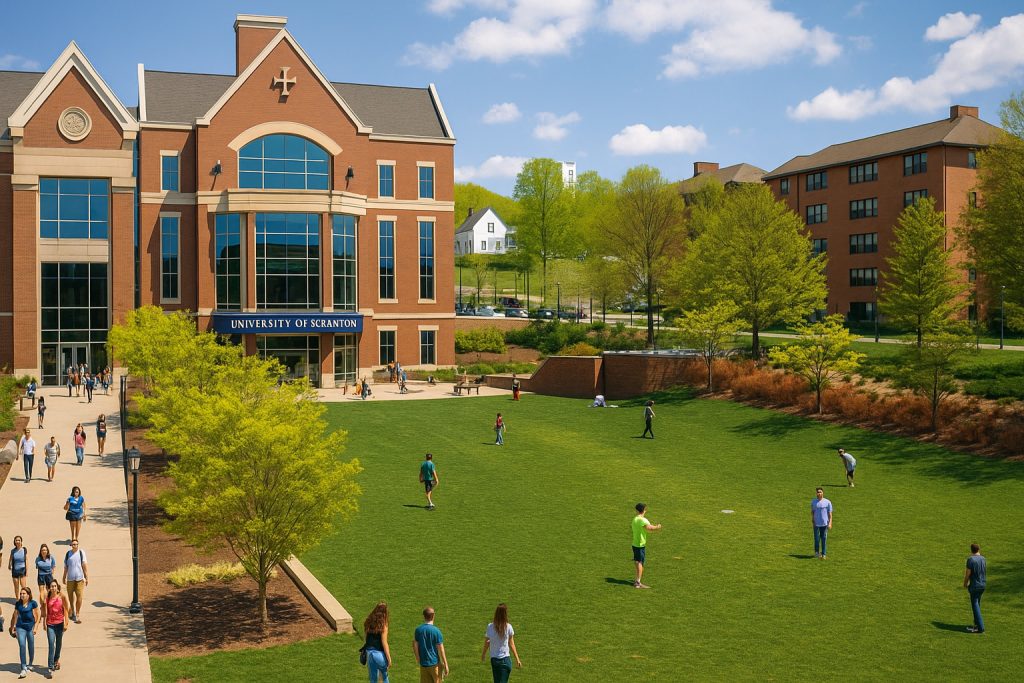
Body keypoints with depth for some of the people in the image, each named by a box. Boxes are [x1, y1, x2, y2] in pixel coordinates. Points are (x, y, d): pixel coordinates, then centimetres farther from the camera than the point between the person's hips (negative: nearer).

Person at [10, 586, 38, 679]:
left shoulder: (33, 603, -6)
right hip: (20, 627, 1)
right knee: (22, 646, -10)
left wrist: (35, 627, -7)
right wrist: (12, 628, 16)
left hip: (30, 627, -1)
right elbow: (15, 616, 13)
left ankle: (30, 664, 31)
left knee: (31, 647, 11)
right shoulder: (18, 604, 2)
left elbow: (37, 616, -2)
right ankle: (24, 668, -10)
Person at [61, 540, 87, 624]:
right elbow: (66, 567, 15)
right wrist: (64, 577, 18)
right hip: (70, 579, 2)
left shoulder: (81, 552, 0)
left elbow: (85, 565, 0)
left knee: (80, 597, -9)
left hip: (80, 578, -2)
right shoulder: (68, 553, 6)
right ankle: (73, 612, 30)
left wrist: (87, 577, -3)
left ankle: (77, 615, 1)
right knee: (70, 597, 10)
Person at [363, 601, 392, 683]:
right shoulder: (383, 626, -15)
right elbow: (384, 644, -16)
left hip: (369, 654, 4)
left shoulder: (369, 623, 1)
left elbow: (366, 640, 5)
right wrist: (389, 659, -11)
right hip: (379, 654, -4)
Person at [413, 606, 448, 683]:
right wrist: (445, 665, -4)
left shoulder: (418, 630, -3)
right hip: (435, 664, -3)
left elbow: (415, 647, 4)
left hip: (423, 664, 4)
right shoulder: (436, 631, -16)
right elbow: (441, 650, -13)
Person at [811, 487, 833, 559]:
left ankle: (824, 554, 12)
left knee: (824, 539, 3)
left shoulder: (827, 502, -1)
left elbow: (830, 513, 0)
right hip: (816, 524, 1)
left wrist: (830, 523, -7)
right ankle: (816, 552, 17)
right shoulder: (813, 502, 6)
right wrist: (812, 521, 4)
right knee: (816, 539, 1)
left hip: (824, 523, -1)